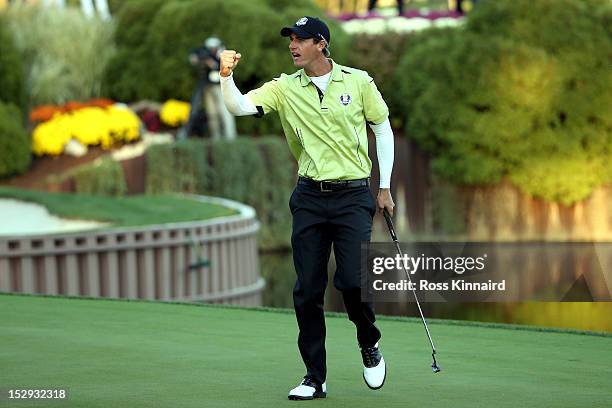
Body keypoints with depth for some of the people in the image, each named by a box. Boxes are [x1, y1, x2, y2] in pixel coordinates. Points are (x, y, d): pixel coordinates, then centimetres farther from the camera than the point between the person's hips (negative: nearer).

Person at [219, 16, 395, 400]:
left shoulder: (359, 82, 0)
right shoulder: (285, 88, 2)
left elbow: (382, 128, 8)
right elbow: (239, 106, -9)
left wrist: (385, 187, 7)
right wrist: (227, 76, -29)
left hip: (353, 196, -2)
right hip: (309, 198, 2)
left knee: (353, 281, -12)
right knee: (307, 290, 0)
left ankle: (370, 346, 19)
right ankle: (315, 379, 9)